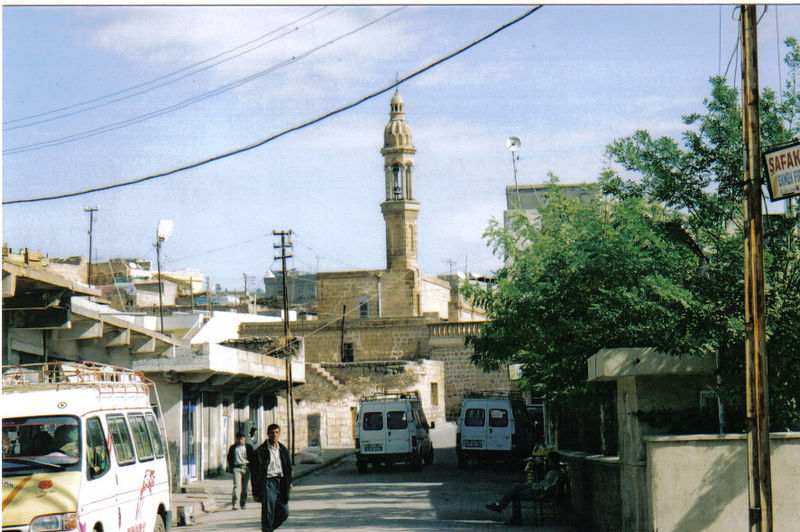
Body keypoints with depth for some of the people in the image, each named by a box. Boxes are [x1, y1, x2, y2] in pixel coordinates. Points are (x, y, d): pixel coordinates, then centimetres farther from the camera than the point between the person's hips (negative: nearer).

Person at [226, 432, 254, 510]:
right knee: (237, 485, -14)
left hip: (246, 468, 1)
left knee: (244, 487, 7)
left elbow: (252, 458, 10)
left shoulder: (248, 447, 9)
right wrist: (231, 468, 2)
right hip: (236, 468, -1)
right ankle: (236, 504, -19)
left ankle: (243, 503, 18)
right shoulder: (233, 448, 9)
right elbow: (229, 458, 12)